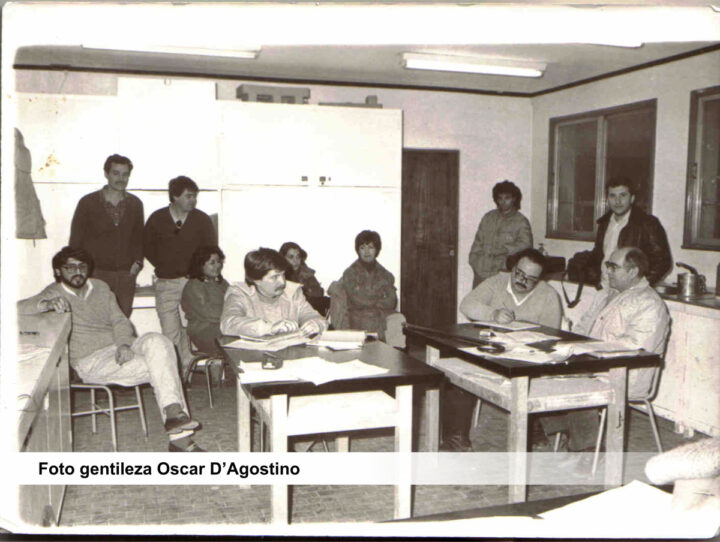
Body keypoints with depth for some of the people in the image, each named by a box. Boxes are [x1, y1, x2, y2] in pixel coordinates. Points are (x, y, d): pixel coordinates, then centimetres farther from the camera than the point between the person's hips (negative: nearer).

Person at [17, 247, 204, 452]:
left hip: (120, 347, 5)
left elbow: (120, 321, 12)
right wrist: (47, 304, -35)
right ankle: (179, 437, -28)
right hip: (91, 361, -5)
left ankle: (174, 413, -34)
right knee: (160, 366, -27)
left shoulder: (100, 287, 17)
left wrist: (124, 343, -10)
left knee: (157, 341, -29)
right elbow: (19, 308, -14)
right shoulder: (55, 293, 2)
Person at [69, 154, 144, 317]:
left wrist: (137, 262, 5)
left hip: (125, 275, 3)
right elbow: (75, 240, 5)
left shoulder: (135, 204, 11)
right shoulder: (88, 202, 2)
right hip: (96, 273, -3)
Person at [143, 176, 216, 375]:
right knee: (170, 332, -1)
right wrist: (165, 267, 9)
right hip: (166, 284, 1)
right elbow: (147, 247, 14)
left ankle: (189, 371, 3)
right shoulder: (157, 219, 4)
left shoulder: (202, 220, 3)